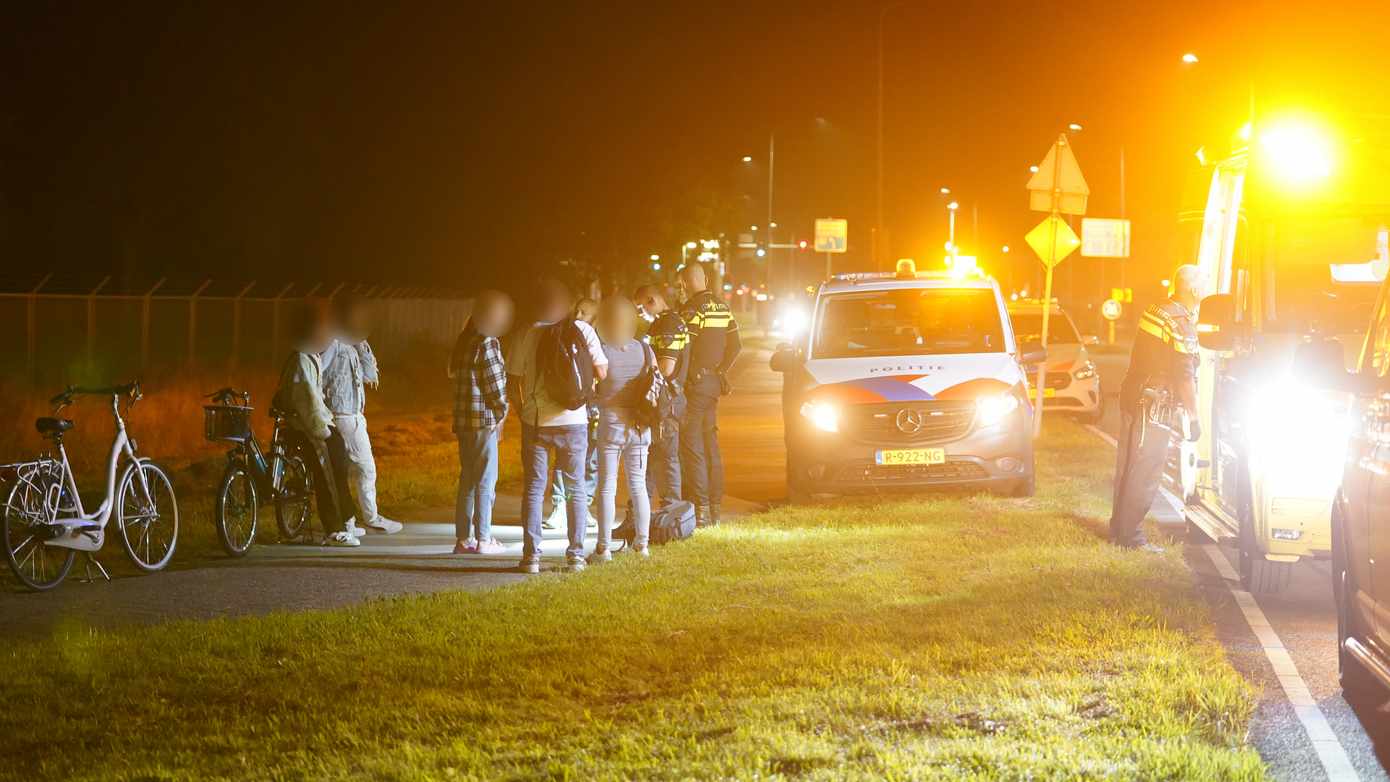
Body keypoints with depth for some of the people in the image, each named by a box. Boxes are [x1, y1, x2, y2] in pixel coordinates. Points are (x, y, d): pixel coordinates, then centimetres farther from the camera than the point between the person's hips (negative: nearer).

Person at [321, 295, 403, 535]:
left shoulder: (350, 345, 18)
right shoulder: (333, 343, -11)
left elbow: (370, 375, 16)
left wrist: (361, 344, 8)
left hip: (353, 415, 10)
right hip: (343, 415, -10)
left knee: (346, 470, 10)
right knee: (365, 467, -7)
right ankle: (370, 518, -3)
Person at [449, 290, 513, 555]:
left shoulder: (465, 341, 14)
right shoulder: (487, 343, -13)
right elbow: (494, 383, -15)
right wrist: (502, 412, 1)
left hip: (463, 421, 9)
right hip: (484, 421, -9)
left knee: (468, 480, 13)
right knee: (486, 480, -3)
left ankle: (463, 538, 15)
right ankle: (483, 539, -3)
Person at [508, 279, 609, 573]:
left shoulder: (528, 334, -2)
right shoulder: (582, 330, -2)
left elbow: (514, 377, 1)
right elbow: (601, 372, -5)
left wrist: (521, 409, 15)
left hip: (535, 420, 0)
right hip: (573, 421, 0)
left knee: (533, 488, 6)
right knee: (575, 488, 11)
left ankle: (531, 555, 1)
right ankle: (576, 554, 9)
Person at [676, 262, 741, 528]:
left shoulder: (691, 310, -15)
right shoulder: (722, 308, 8)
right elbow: (736, 345, 12)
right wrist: (720, 370, 14)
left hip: (695, 383, -8)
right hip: (714, 382, 8)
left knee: (692, 446, -5)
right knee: (710, 442, 14)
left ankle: (700, 508, -10)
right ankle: (715, 506, 17)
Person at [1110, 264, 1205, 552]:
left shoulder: (1155, 311, 11)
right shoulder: (1181, 324, -16)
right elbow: (1184, 376, -18)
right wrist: (1194, 417, -12)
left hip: (1132, 396, 9)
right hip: (1154, 407, -9)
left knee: (1128, 467, 15)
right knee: (1145, 473, -5)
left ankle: (1118, 529, 22)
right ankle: (1131, 536, -2)